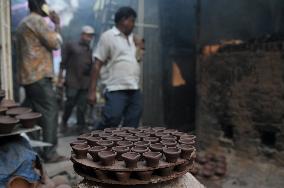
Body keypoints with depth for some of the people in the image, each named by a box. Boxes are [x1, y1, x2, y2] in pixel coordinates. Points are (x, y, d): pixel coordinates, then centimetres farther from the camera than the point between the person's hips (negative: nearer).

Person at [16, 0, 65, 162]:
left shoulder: (25, 22, 24)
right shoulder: (37, 20, -8)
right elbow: (55, 43, -9)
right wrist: (57, 25, 1)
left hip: (28, 76, 10)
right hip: (39, 76, -10)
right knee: (49, 112, -8)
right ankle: (50, 153, -6)